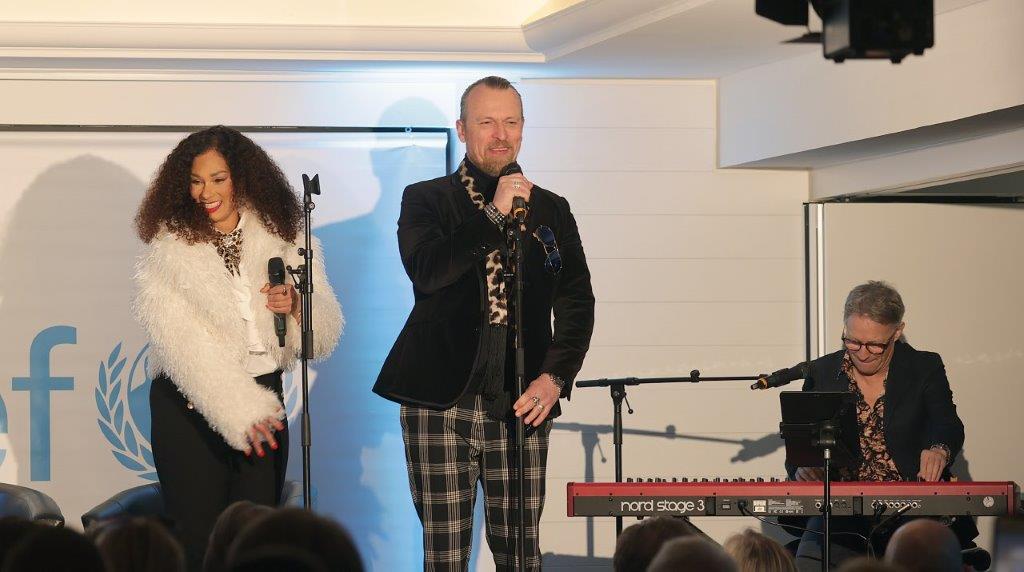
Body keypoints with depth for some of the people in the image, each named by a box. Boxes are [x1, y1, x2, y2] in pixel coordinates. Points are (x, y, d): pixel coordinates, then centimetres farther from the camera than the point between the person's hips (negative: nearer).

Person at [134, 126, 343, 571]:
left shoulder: (282, 237, 5)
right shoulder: (169, 250, -5)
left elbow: (325, 333, 7)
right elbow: (182, 346, -14)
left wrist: (296, 305, -16)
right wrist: (242, 414, -21)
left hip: (263, 397, 3)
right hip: (190, 409, -3)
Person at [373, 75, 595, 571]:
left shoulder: (551, 211, 15)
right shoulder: (425, 200, 8)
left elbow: (577, 302, 11)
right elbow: (426, 272, -10)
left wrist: (555, 377, -4)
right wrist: (494, 215, -15)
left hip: (521, 405, 2)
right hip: (440, 403, -2)